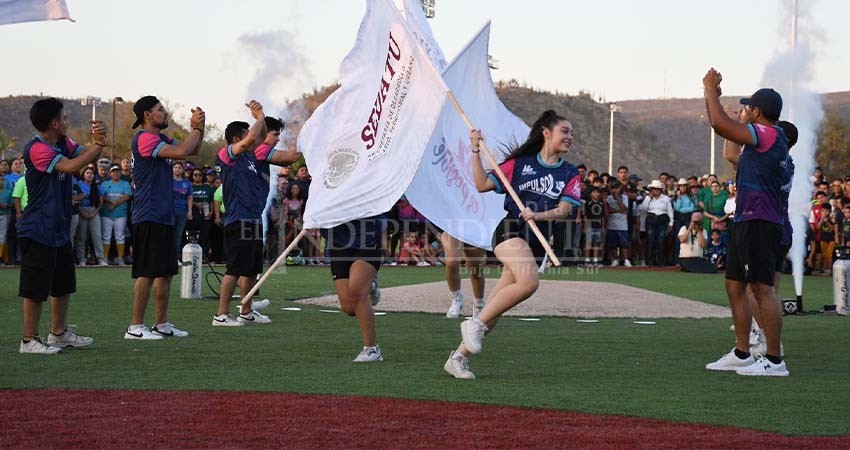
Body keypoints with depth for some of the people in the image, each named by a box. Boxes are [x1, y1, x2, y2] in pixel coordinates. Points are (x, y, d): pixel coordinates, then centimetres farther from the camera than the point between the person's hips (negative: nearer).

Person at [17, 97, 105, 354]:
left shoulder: (63, 145, 10)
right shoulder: (36, 149, -19)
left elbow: (88, 157, 11)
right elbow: (71, 166, -27)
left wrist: (98, 141, -11)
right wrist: (99, 144, -18)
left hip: (60, 230, 10)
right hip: (38, 232, -10)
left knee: (63, 285, 17)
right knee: (35, 289, -3)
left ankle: (59, 333, 29)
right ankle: (29, 340, 3)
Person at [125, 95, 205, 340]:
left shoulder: (161, 139, 17)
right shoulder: (144, 138, -13)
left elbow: (193, 150, 23)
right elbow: (180, 152, -24)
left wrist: (198, 128, 6)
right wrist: (196, 128, -9)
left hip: (165, 217, 10)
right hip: (149, 217, -10)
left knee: (165, 272, 12)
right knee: (147, 273, -8)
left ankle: (162, 324, 18)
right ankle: (135, 327, -5)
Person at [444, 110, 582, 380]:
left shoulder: (570, 175, 11)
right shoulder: (520, 163, 6)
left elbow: (564, 209, -2)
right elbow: (482, 185, 8)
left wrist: (537, 215, -20)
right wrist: (476, 152, 1)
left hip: (538, 243, 4)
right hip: (511, 231, -4)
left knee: (494, 307, 1)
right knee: (529, 281, -32)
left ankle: (458, 357, 10)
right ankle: (475, 323, -18)